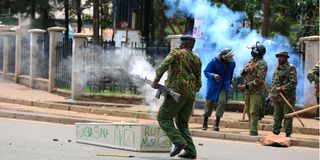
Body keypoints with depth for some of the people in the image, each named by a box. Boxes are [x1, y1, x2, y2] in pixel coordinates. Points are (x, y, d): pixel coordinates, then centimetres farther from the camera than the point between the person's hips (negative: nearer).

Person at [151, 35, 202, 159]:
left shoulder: (176, 53, -1)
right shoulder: (197, 59, 16)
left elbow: (162, 67, -16)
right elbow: (198, 83, 16)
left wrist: (155, 81, -5)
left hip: (177, 92, -6)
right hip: (190, 95, 6)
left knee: (163, 118, 4)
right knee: (182, 123, 16)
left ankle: (179, 142, -13)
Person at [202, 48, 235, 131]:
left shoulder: (232, 63, -4)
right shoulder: (214, 61, -16)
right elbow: (206, 72, -13)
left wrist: (230, 82, 24)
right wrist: (213, 75, -31)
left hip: (224, 86, 2)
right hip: (213, 85, -2)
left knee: (222, 101, -17)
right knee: (210, 102, 2)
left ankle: (216, 123, -13)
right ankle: (205, 123, 17)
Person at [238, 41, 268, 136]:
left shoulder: (261, 64, -9)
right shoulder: (251, 61, 17)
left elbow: (259, 80, -18)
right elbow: (242, 74, 18)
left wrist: (247, 86, -20)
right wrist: (244, 71, -6)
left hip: (256, 92, -8)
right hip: (247, 91, 8)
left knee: (253, 112, -11)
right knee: (248, 111, 9)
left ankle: (253, 132, -12)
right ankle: (252, 130, 15)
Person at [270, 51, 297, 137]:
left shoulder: (291, 68, -4)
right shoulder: (277, 69, 17)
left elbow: (293, 83, -13)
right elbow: (273, 83, 21)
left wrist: (282, 88, -19)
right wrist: (271, 95, 13)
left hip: (287, 97, -7)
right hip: (277, 97, 7)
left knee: (287, 116, -3)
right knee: (277, 116, 9)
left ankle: (288, 134, 0)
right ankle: (275, 132, 14)